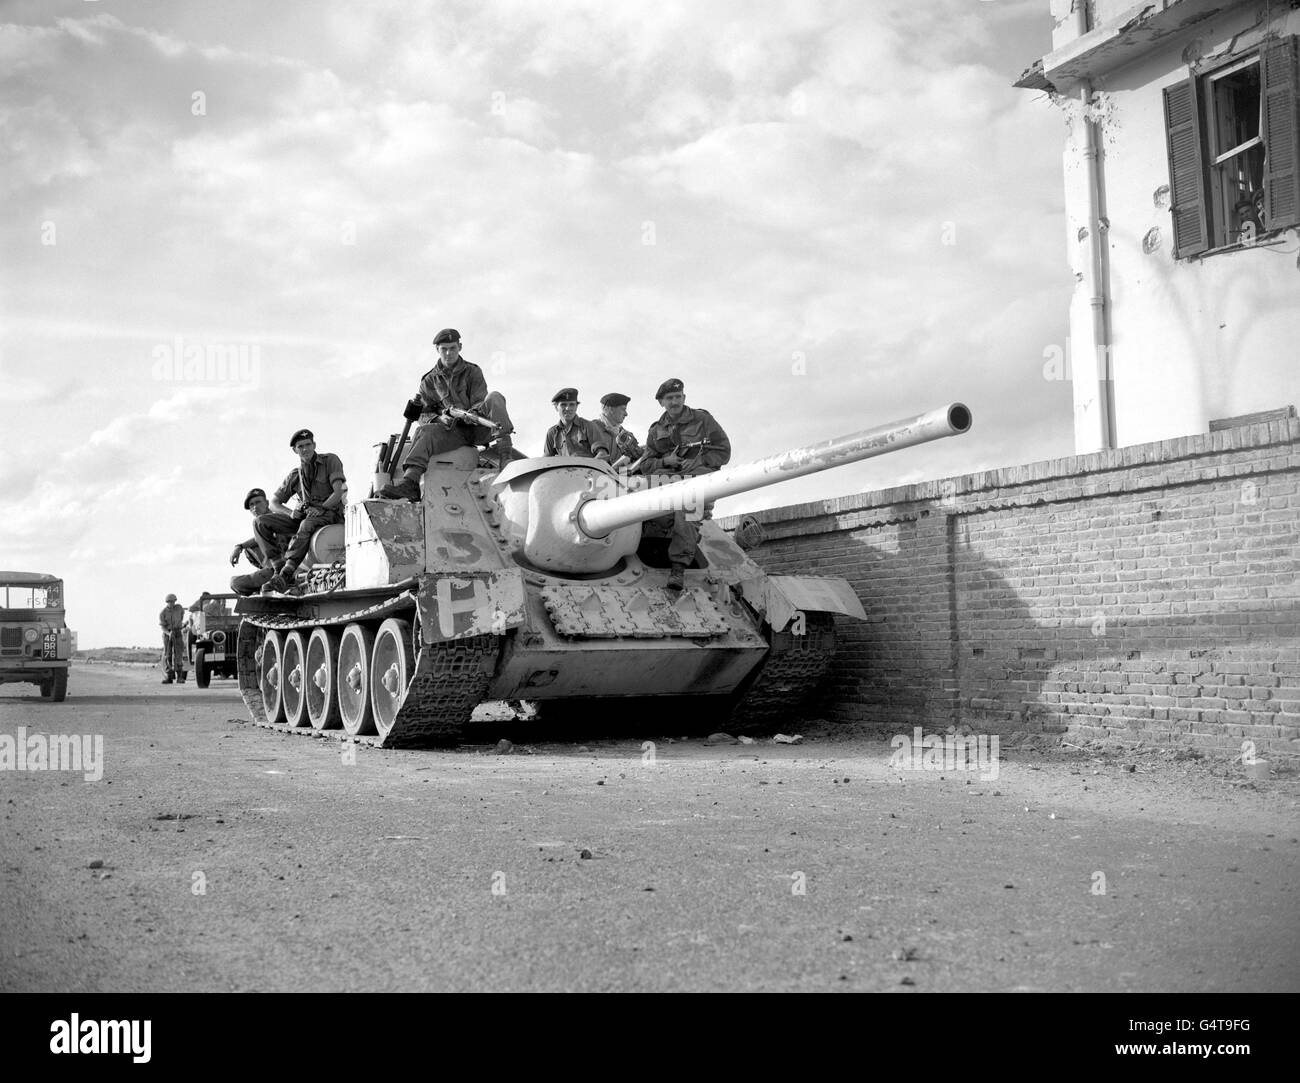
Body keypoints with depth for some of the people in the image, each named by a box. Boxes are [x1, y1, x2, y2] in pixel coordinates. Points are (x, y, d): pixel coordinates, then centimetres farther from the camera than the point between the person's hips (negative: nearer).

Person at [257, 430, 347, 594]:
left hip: (330, 514, -5)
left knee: (306, 525, -40)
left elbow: (338, 493, -9)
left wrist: (320, 508, -24)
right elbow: (273, 502, 13)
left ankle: (285, 574, -50)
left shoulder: (330, 460, 2)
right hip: (304, 517, 6)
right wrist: (290, 513, -8)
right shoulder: (295, 475, 14)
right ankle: (278, 566, -24)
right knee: (261, 522, -11)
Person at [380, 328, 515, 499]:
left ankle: (504, 454, -39)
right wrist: (439, 418, -17)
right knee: (426, 431, -28)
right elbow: (423, 414, 7)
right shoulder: (430, 380, 12)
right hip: (452, 431, 1)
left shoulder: (473, 372, 10)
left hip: (478, 428, -1)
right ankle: (410, 482, -47)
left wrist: (475, 412, -25)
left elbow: (480, 401, 0)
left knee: (495, 398, -26)